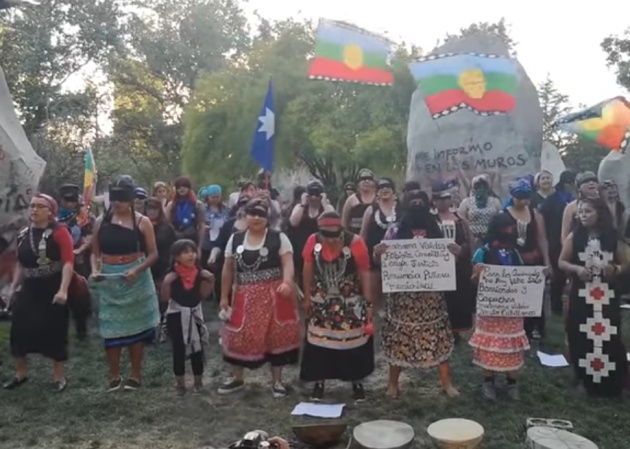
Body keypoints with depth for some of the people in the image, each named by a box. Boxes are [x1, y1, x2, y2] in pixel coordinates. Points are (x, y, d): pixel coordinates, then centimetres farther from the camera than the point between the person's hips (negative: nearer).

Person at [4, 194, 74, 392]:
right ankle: (20, 374, 29)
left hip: (52, 289, -6)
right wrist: (13, 287, 15)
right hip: (29, 289, 6)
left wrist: (63, 290, -25)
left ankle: (59, 377, 20)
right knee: (19, 331, 8)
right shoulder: (23, 234, 9)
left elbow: (68, 262, -18)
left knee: (54, 332, 4)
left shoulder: (59, 232, -12)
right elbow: (21, 264, 18)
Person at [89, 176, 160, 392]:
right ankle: (114, 376, 18)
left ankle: (136, 374, 18)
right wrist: (95, 270, -11)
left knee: (135, 326, 7)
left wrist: (137, 270, -20)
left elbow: (153, 254, -5)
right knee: (111, 328, 6)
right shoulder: (101, 221, 3)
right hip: (108, 281, 2)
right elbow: (95, 252, 8)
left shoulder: (142, 222, -5)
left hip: (135, 280, -2)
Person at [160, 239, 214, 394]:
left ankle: (198, 380, 26)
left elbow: (203, 296, 5)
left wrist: (210, 281, -6)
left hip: (195, 314, 3)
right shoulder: (172, 276, -14)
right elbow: (165, 299, -13)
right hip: (177, 315, -3)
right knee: (179, 349, 6)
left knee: (197, 348, 9)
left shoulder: (199, 273, -4)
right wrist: (166, 283, -26)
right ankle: (180, 383, 21)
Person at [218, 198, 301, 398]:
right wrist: (224, 297, 10)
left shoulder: (279, 238, -4)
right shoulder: (235, 239, 6)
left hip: (273, 296, -2)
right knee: (239, 336, 7)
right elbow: (228, 269, 10)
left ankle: (277, 381, 21)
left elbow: (288, 263, -12)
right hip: (245, 297, 3)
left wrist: (287, 283, -32)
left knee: (276, 336, 4)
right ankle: (237, 378, 28)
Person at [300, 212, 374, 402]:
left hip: (351, 302, -2)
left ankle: (357, 382, 25)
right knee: (319, 340, 10)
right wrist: (307, 298, 7)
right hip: (322, 301, 2)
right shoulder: (313, 241, -13)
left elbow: (365, 274, -12)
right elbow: (308, 270, 0)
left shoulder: (355, 242, -20)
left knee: (353, 340, 8)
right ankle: (319, 382, 26)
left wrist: (368, 303, -10)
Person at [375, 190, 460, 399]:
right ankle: (393, 383, 21)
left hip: (430, 294, 1)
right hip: (402, 294, -1)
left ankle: (446, 382, 20)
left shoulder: (435, 231, 3)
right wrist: (378, 252, -24)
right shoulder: (394, 232, -2)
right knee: (399, 337, 6)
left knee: (437, 336, 6)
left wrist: (455, 252, -15)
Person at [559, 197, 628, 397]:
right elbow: (562, 262, 5)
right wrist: (577, 269, -13)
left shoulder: (613, 237, 1)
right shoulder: (574, 237, 0)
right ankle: (586, 379, 21)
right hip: (582, 296, 0)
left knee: (609, 339, -1)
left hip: (607, 296, 0)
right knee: (581, 338, 3)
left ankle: (610, 382, 15)